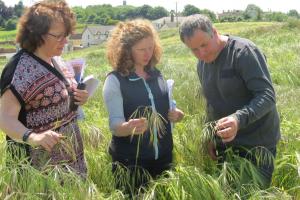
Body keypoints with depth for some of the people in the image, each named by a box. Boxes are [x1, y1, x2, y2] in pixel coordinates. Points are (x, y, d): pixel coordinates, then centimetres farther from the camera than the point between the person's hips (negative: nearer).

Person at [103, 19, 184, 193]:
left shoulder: (157, 74, 5)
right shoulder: (115, 80, -12)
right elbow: (115, 124, -16)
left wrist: (175, 114, -4)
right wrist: (130, 127, -37)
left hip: (163, 157, 6)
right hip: (131, 161, -5)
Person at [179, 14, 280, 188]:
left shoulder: (243, 51, -19)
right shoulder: (202, 64, 5)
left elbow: (267, 96, -25)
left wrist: (239, 118, -41)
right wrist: (211, 138, 11)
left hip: (257, 143, -6)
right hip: (225, 143, 7)